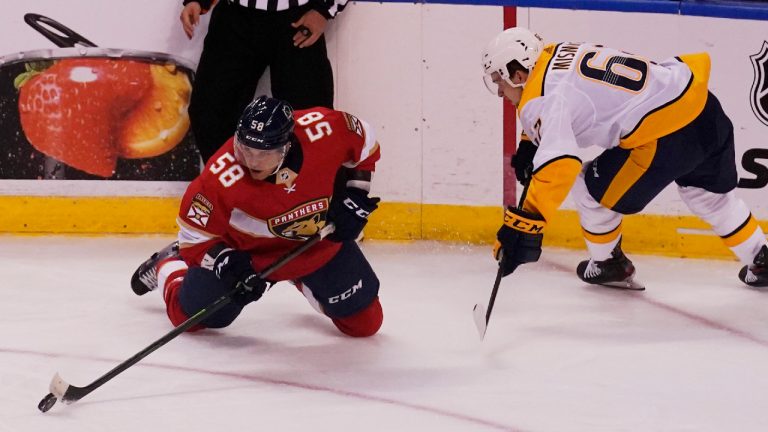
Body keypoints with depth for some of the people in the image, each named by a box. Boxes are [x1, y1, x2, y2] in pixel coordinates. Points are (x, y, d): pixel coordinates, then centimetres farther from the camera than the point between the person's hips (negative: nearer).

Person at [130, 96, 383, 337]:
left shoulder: (323, 130, -31)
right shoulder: (222, 177, -36)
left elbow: (364, 144, -7)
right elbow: (195, 234, -22)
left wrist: (355, 195, -12)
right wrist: (229, 264, -37)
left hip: (319, 239, 2)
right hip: (245, 250, -2)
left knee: (365, 322, 6)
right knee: (191, 315, -2)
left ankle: (305, 280, 35)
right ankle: (169, 264, 33)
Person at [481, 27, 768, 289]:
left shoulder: (539, 101, -11)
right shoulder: (561, 53, 15)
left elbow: (558, 165, -26)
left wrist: (523, 226, -27)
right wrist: (530, 145, 35)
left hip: (666, 137, -9)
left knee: (591, 190, 13)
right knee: (711, 195, 33)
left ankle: (608, 265, 32)